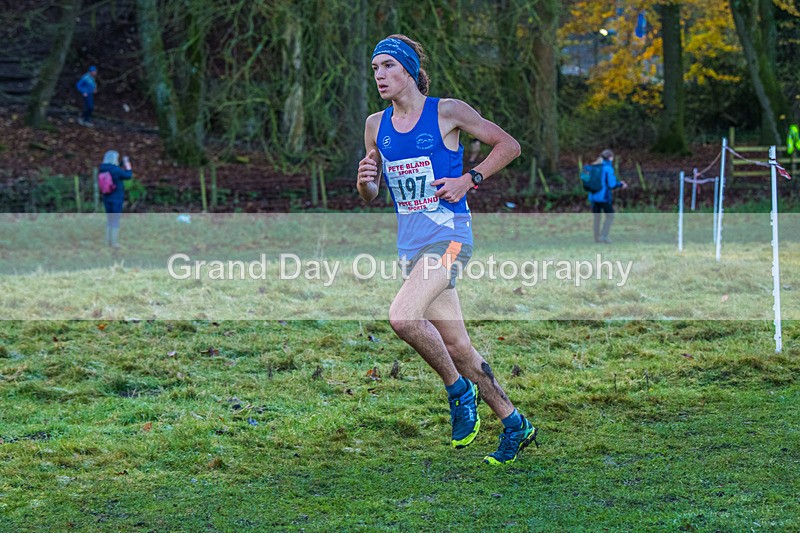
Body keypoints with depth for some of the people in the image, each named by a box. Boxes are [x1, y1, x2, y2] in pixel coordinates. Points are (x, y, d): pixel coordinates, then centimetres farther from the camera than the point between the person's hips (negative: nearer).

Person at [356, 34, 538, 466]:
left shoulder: (446, 112, -5)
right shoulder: (376, 125, 10)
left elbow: (509, 145, 0)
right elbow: (369, 196, 17)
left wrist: (469, 180, -10)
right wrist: (365, 181, -5)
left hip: (449, 235, -6)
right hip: (410, 244, 6)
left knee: (403, 316, -27)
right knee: (457, 346, 7)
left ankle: (458, 389, -5)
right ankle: (514, 425, 20)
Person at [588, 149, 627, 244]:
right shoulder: (608, 168, -11)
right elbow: (611, 185, -14)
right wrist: (621, 184, 5)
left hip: (593, 196, 6)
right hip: (604, 197, -6)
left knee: (597, 217, 15)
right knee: (610, 216, 8)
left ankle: (597, 237, 18)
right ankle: (604, 236, -2)